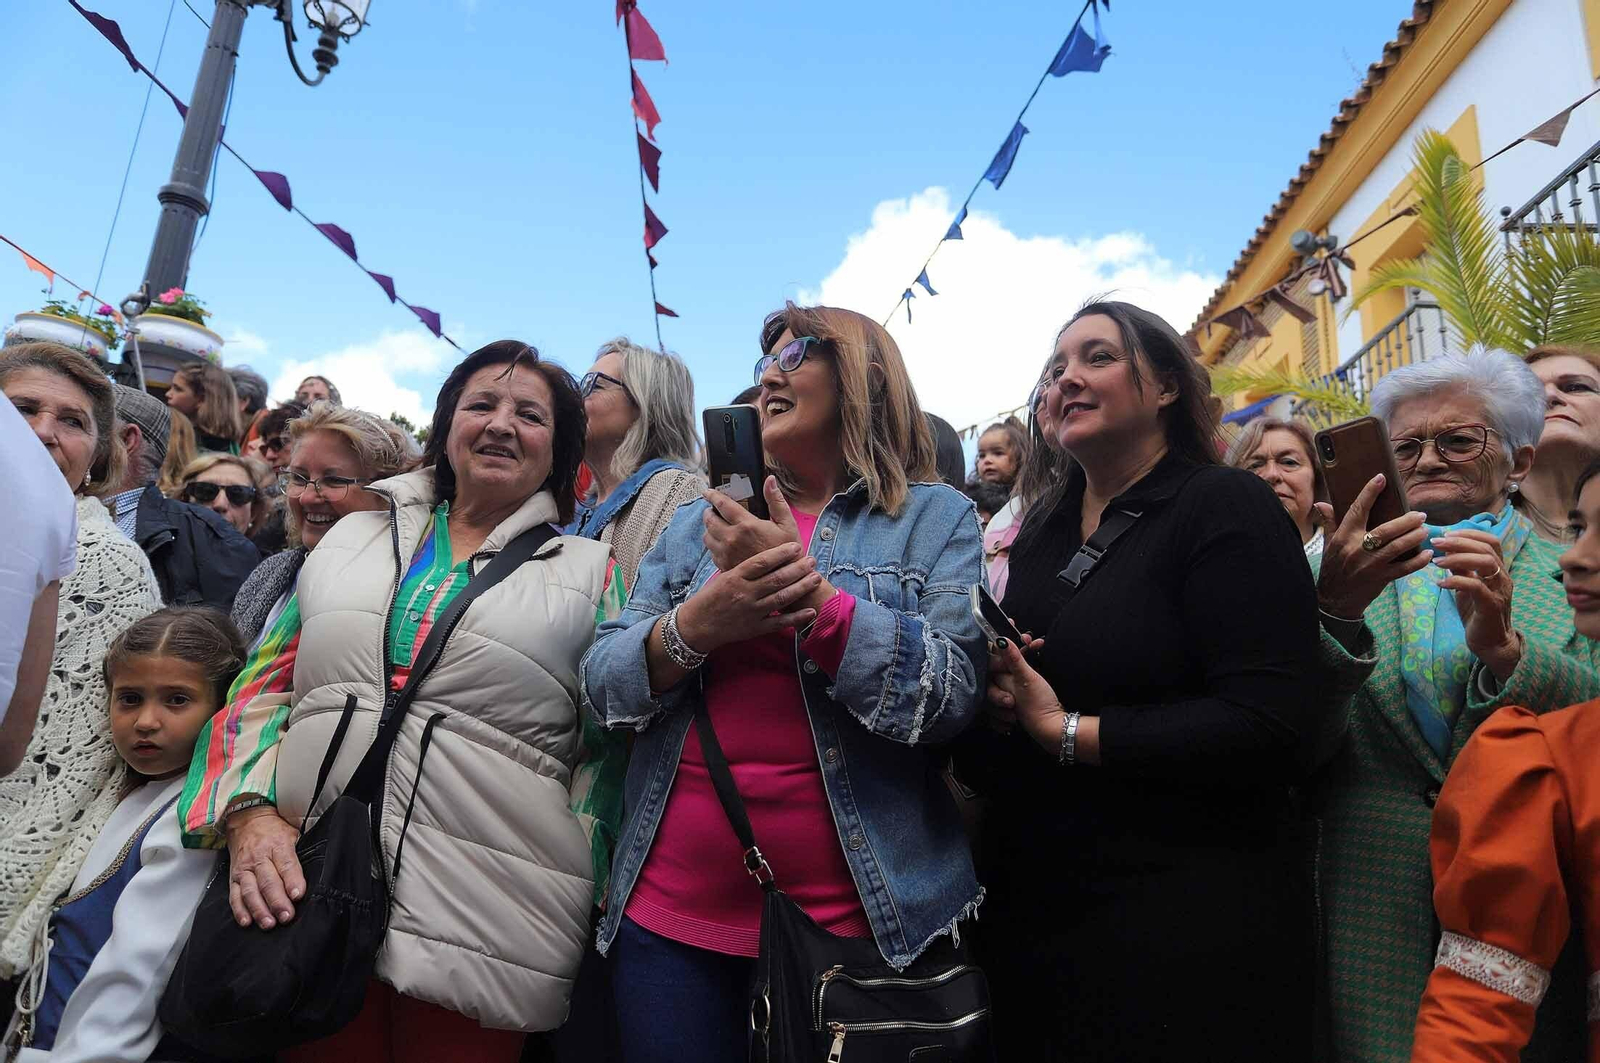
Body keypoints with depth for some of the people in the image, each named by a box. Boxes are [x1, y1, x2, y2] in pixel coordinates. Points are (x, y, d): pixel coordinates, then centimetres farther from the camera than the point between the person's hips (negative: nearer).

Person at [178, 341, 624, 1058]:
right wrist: (249, 813, -4)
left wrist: (587, 891, -4)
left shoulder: (589, 572, 5)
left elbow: (605, 751, 4)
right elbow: (263, 688, 12)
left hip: (486, 918, -2)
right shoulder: (353, 537, 13)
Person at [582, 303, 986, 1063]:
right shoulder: (699, 523, 9)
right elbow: (600, 683, 2)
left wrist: (812, 593, -22)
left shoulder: (934, 517, -1)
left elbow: (952, 691, -13)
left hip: (857, 913, -2)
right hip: (672, 905, 3)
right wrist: (694, 626, -17)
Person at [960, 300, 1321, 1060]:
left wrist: (1067, 732, -19)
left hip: (1189, 924, -6)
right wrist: (989, 699, -7)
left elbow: (1267, 729, -21)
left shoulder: (1225, 509, -11)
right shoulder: (1042, 529, 9)